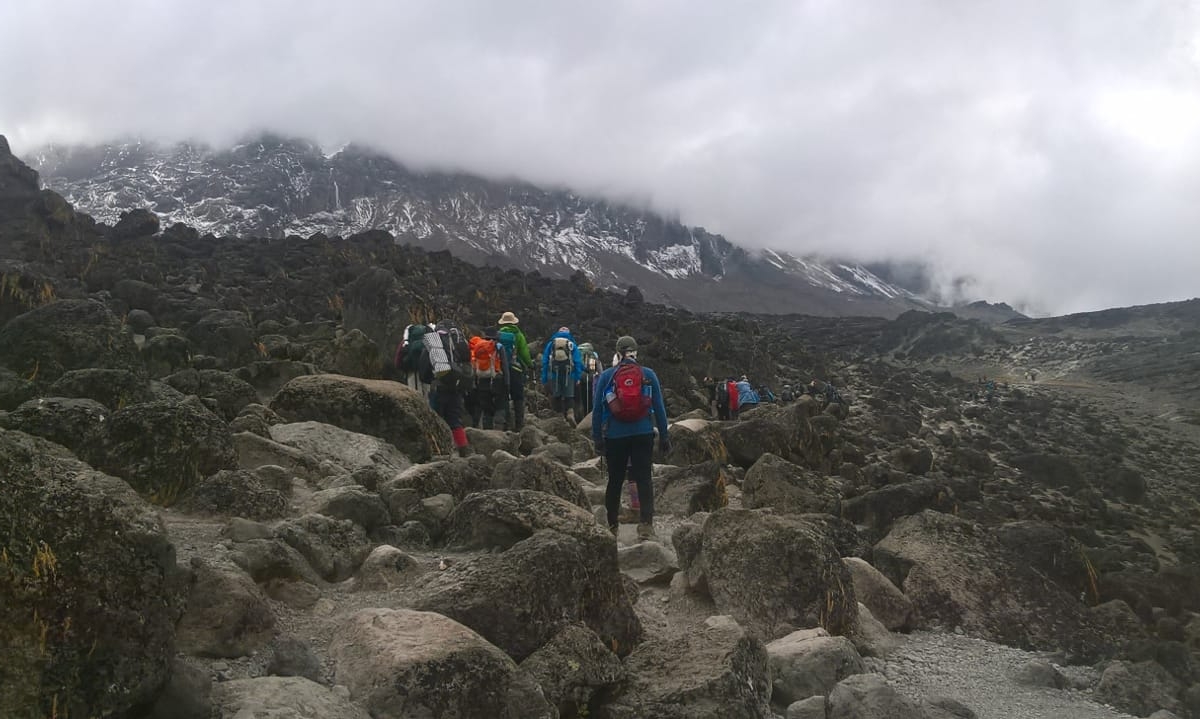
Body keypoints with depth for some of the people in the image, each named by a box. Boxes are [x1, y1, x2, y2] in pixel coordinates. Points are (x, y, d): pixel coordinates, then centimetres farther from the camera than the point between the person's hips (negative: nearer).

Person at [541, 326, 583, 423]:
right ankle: (570, 413, -19)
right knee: (569, 396, 2)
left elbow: (544, 362, 7)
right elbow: (578, 362, 0)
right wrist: (578, 377, 0)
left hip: (554, 375, 1)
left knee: (556, 397, 8)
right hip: (569, 375, -1)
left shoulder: (550, 344, 10)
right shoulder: (573, 345, 7)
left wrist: (544, 379, 8)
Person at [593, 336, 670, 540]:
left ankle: (611, 525, 19)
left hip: (615, 436, 1)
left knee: (615, 480, 12)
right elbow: (659, 407, 3)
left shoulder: (605, 376, 1)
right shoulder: (648, 375, 2)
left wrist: (597, 437, 7)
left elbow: (597, 408, 2)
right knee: (644, 478, -2)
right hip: (643, 434, 0)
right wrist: (664, 435, 8)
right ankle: (646, 524, -16)